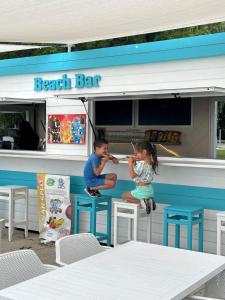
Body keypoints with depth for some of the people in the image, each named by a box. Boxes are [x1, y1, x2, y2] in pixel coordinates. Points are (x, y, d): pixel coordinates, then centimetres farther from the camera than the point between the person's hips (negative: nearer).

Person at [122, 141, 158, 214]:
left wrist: (130, 164, -16)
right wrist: (134, 162, 4)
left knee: (124, 196, 13)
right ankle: (149, 200, 8)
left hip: (141, 190, -9)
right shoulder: (151, 162, 3)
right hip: (150, 190, 9)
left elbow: (132, 175, -25)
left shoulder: (142, 163, -24)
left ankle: (141, 202, -8)